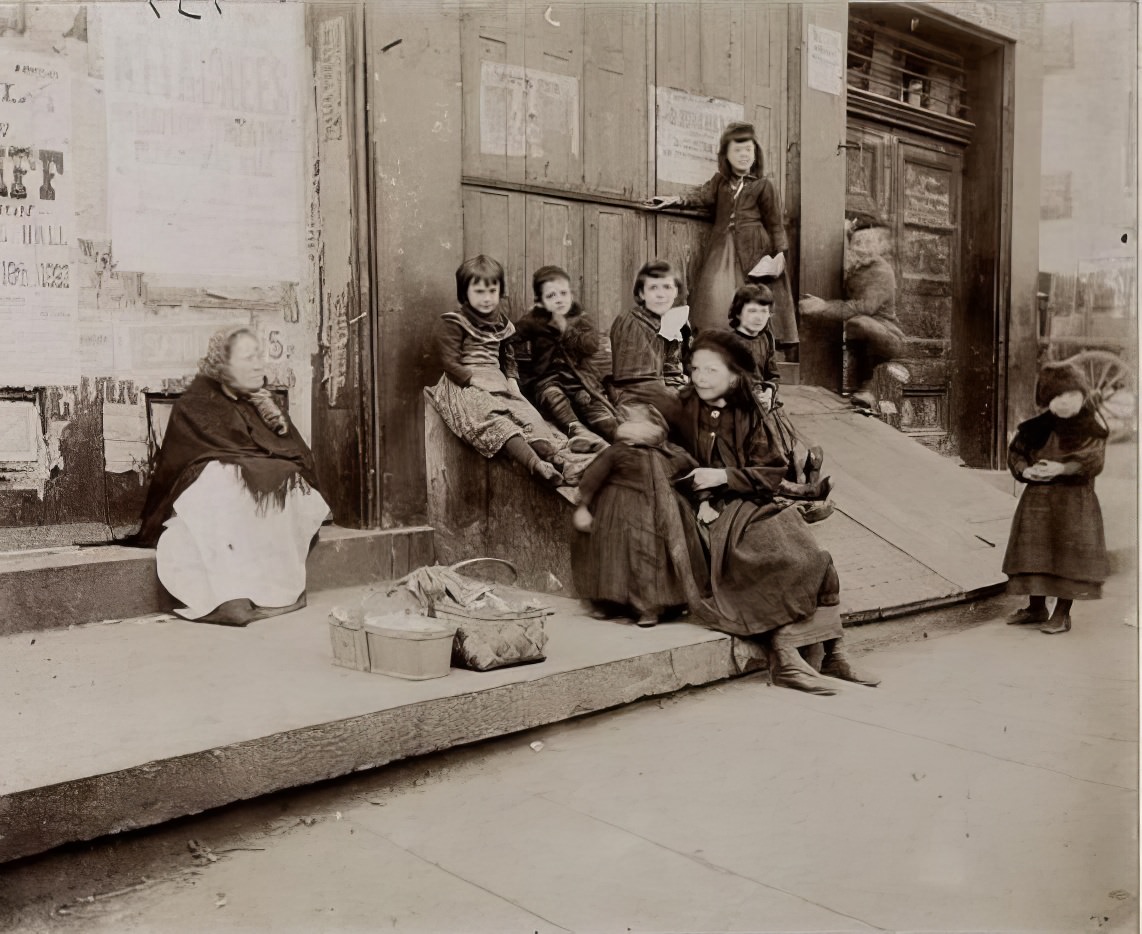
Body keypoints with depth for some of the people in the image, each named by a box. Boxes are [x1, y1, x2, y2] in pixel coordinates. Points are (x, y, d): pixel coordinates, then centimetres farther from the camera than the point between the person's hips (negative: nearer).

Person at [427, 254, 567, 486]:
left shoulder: (500, 323, 19)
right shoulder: (452, 324, -3)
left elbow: (508, 357, 25)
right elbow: (450, 364, -10)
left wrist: (512, 380, 5)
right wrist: (475, 380, -19)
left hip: (497, 383, 8)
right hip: (464, 386, -7)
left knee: (528, 414, -16)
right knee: (494, 420, -32)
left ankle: (558, 457, -33)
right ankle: (536, 465, -50)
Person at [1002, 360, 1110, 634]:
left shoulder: (1091, 428, -6)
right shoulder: (1039, 426, 3)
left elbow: (1092, 462, -16)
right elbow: (1015, 451, 7)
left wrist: (1061, 469, -30)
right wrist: (1025, 470, -13)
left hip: (1073, 501, -4)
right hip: (1037, 498, 4)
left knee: (1068, 555, -1)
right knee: (1035, 551, 10)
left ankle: (1063, 614, 12)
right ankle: (1037, 607, 26)